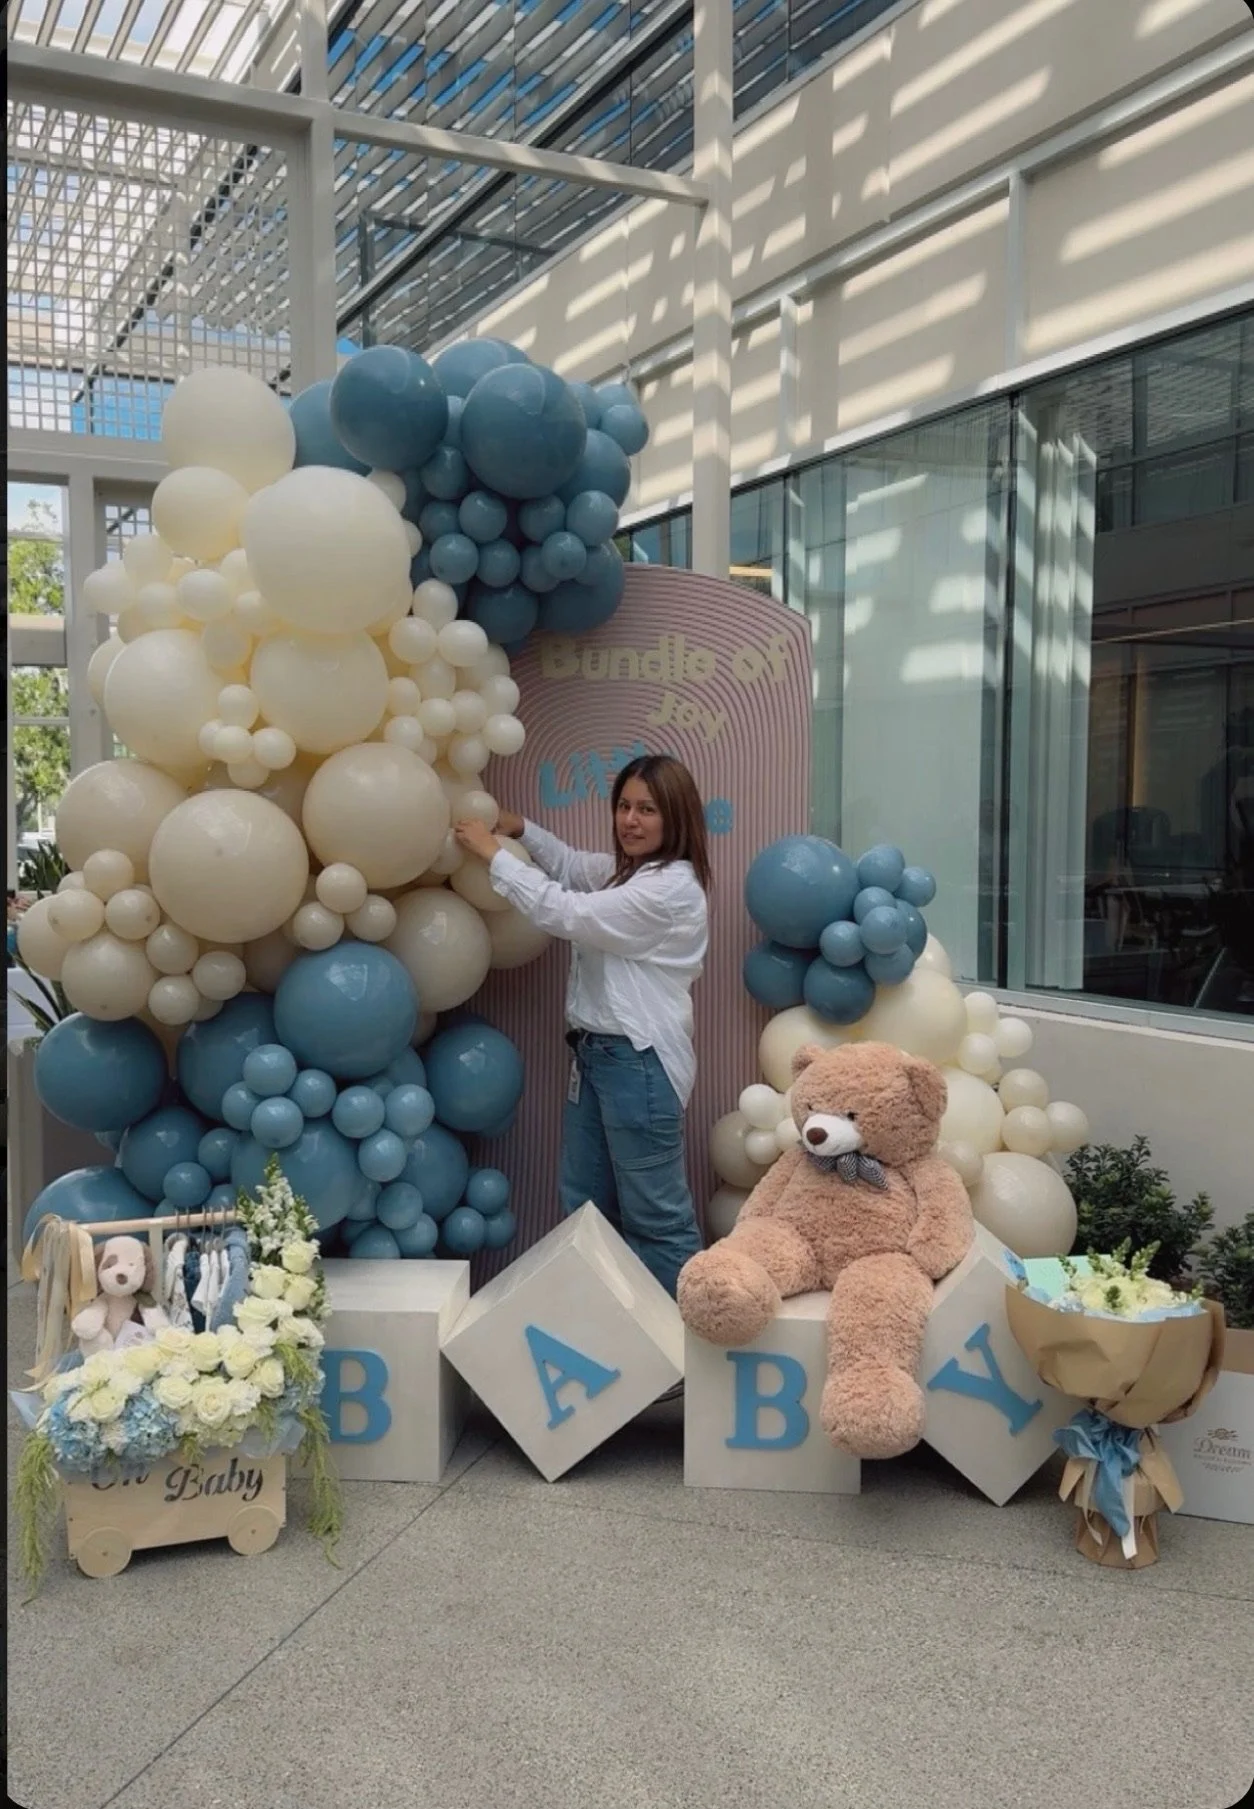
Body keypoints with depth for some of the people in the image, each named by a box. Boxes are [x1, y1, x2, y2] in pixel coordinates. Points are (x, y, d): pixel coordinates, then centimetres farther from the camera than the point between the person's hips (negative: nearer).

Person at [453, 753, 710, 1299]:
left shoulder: (672, 887, -19)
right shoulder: (626, 871, 11)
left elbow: (565, 912, -20)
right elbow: (573, 867, 31)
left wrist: (494, 854, -11)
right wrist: (522, 829, 16)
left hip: (639, 1060, -10)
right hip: (594, 1051, 10)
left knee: (655, 1215, -2)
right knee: (585, 1205, 17)